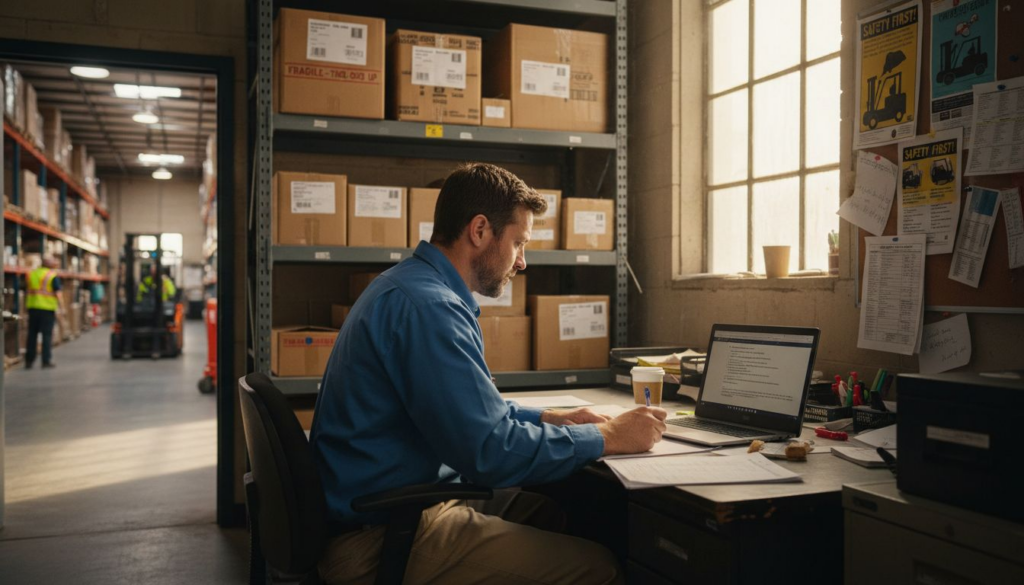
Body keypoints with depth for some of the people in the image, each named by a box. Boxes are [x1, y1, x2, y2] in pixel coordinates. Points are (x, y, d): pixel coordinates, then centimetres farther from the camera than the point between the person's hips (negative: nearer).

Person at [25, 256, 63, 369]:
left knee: (32, 334, 10)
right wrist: (60, 308, -9)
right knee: (47, 334, 0)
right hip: (47, 308, -5)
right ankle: (46, 361, 0)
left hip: (32, 307, 5)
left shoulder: (31, 274, 11)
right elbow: (57, 293, -11)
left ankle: (29, 361, 12)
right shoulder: (53, 276, -6)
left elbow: (27, 291, 15)